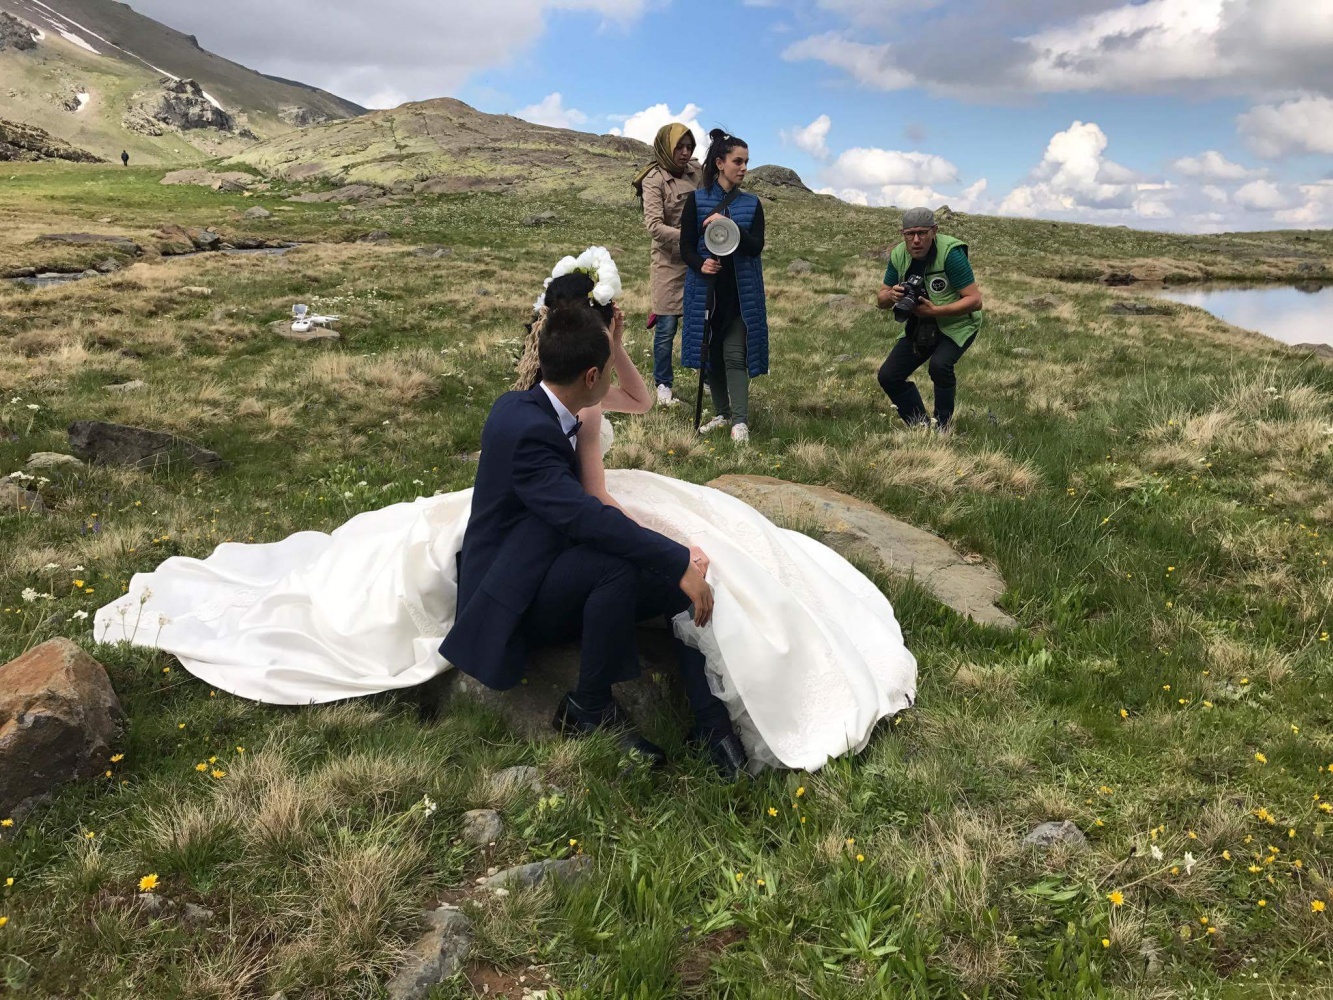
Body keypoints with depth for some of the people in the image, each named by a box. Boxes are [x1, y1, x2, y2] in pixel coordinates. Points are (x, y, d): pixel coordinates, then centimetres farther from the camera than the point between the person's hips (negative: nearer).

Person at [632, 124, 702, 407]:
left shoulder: (696, 172, 5)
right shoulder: (654, 179, -10)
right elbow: (654, 225, -18)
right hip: (670, 260, -5)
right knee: (667, 326, -1)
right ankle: (663, 386, 13)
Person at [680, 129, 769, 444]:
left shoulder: (751, 204, 5)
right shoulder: (697, 201, 1)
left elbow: (756, 247, -7)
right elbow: (686, 247, -2)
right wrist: (700, 264, -23)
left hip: (741, 292, 0)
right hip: (707, 290, 0)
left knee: (735, 355, -7)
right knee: (711, 353, 7)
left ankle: (740, 421, -8)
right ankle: (722, 413, 21)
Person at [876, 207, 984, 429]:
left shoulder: (950, 253, -26)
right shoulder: (898, 255, -8)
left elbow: (975, 300, -27)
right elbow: (882, 301, 1)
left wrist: (934, 310, -35)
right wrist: (891, 295, -24)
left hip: (956, 324, -6)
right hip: (918, 326, 6)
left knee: (939, 365, -33)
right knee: (888, 376, -5)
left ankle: (943, 427, -11)